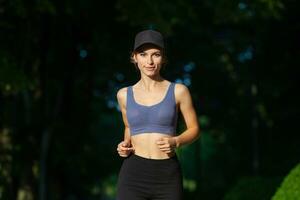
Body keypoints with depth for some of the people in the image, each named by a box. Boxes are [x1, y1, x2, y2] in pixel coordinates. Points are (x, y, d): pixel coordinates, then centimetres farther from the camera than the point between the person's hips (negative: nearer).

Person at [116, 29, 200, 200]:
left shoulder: (178, 91, 1)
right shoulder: (124, 94, 8)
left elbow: (194, 129, 9)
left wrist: (175, 142, -11)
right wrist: (126, 144, 3)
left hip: (168, 178, -1)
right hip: (134, 175, 1)